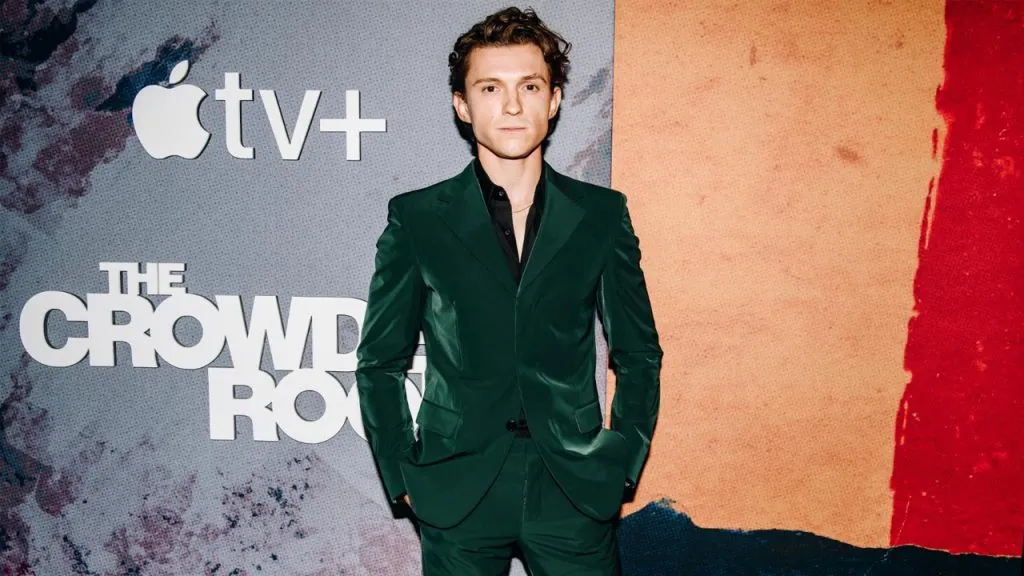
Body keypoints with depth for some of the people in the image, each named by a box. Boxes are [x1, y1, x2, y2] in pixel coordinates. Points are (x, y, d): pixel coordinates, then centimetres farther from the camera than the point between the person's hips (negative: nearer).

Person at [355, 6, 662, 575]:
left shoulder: (602, 214, 2)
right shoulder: (416, 219, -1)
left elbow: (638, 354, 8)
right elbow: (380, 364, 4)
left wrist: (623, 464, 3)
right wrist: (404, 477, -1)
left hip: (574, 492, 1)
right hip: (457, 495, 0)